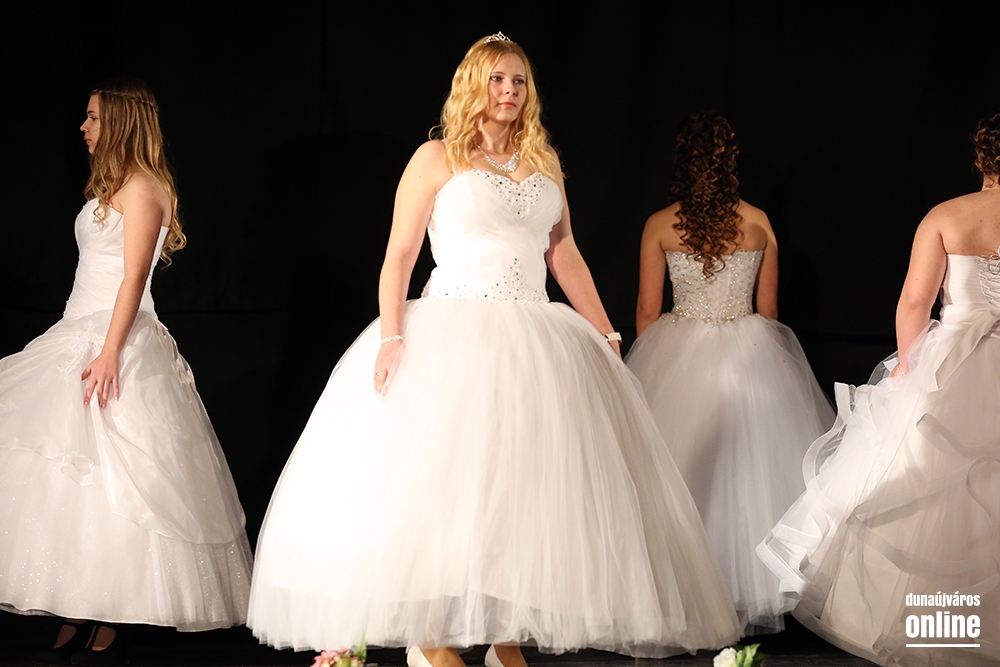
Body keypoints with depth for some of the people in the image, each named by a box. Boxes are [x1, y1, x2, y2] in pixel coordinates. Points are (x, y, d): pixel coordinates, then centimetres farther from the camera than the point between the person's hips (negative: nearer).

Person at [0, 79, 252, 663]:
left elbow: (134, 276, -15)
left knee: (105, 480, -9)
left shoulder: (141, 187, -8)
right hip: (80, 335, 10)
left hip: (116, 340, -10)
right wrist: (95, 347, 18)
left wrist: (110, 352, -23)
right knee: (74, 478, 4)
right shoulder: (112, 187, 20)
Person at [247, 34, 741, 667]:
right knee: (439, 484, -8)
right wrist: (390, 337, -15)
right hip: (454, 337, -4)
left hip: (535, 343, 5)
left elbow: (566, 258, 18)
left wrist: (606, 338, 14)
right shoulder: (437, 159, 2)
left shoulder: (543, 163, 15)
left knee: (524, 483, 1)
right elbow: (399, 254, -3)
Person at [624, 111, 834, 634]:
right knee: (750, 466, 7)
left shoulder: (660, 225, -4)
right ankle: (754, 588, 9)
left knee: (681, 471, 5)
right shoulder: (758, 222, 0)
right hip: (750, 354, 1)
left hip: (677, 356, 0)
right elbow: (768, 308, 7)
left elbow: (647, 310, 2)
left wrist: (652, 368, 16)